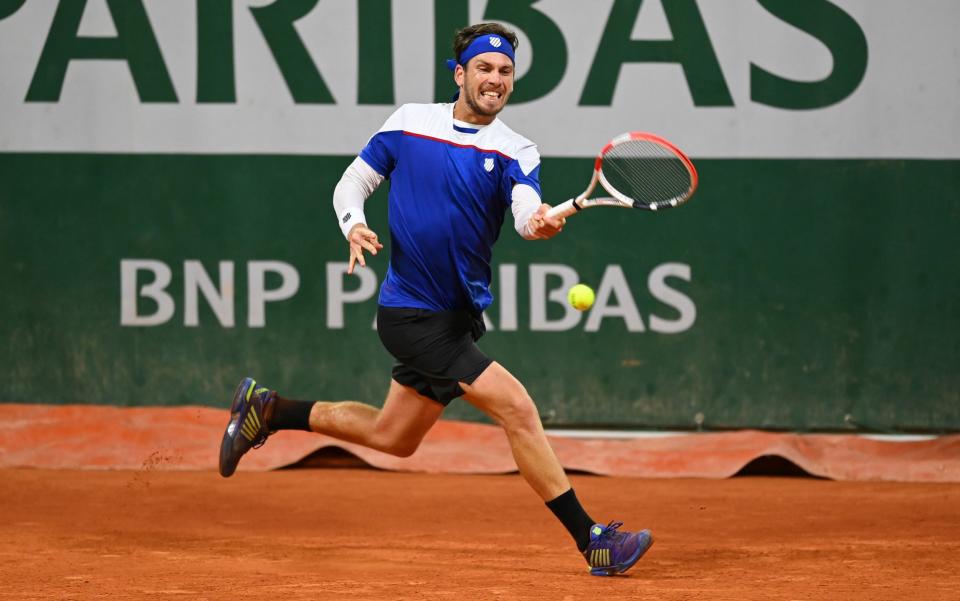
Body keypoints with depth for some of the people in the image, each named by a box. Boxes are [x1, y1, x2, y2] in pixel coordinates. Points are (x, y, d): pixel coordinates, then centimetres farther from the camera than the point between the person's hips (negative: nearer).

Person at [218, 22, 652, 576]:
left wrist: (541, 222, -44)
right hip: (412, 315, -5)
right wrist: (355, 225, -14)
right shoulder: (409, 123, -3)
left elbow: (527, 209, -21)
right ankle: (591, 540, -14)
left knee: (393, 437, 19)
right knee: (517, 408, -16)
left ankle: (268, 410, 39)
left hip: (459, 316, 5)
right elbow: (353, 183, 7)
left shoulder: (515, 152, -1)